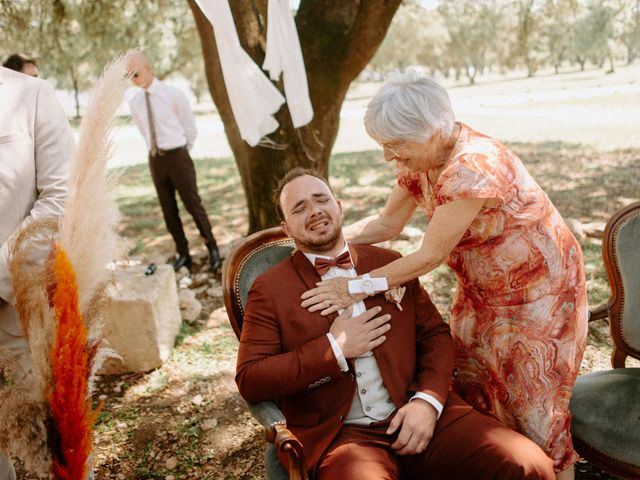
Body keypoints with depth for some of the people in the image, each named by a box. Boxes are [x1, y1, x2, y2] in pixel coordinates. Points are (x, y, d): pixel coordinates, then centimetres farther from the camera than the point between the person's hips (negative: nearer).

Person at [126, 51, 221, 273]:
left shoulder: (173, 94, -9)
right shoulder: (134, 102, 4)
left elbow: (191, 128, 0)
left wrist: (180, 154, 6)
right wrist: (157, 150, 15)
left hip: (178, 155, -5)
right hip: (155, 159, 5)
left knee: (193, 204, 1)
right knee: (168, 210, 8)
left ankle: (212, 249, 15)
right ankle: (183, 254, 19)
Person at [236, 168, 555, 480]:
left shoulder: (391, 264, 14)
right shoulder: (269, 289, 5)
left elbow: (436, 334, 13)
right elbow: (249, 381, -1)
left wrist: (428, 400, -6)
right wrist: (334, 349, -10)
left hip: (415, 416, 3)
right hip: (340, 434, -2)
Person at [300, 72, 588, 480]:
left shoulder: (474, 166, -34)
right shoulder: (420, 160, -8)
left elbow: (430, 256, -30)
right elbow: (388, 223, 0)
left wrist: (357, 287, -26)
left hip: (536, 289, -7)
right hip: (482, 290, 8)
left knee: (530, 403, 5)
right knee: (472, 392, 13)